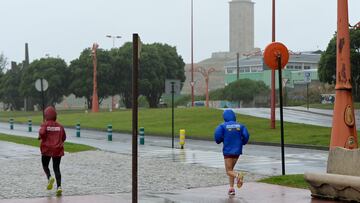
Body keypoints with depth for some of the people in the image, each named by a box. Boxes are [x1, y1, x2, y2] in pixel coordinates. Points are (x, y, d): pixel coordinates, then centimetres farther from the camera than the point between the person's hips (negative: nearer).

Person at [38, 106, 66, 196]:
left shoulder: (45, 124, -7)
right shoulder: (59, 126, 4)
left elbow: (42, 132, -24)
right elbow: (64, 137, 6)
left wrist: (41, 137, -3)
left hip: (47, 149, -2)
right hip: (58, 149, 3)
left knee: (45, 165, 18)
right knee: (56, 168, 4)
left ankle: (49, 177, -11)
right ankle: (59, 187, -9)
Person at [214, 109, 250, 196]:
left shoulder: (223, 126, -4)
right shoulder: (240, 126, 4)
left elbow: (217, 134, -17)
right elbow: (246, 135, -6)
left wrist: (219, 140, 4)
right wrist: (241, 143, 12)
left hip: (228, 150, -4)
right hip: (237, 150, 4)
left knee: (229, 171, 2)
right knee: (230, 169, 19)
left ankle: (238, 175, -31)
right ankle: (231, 188, 9)